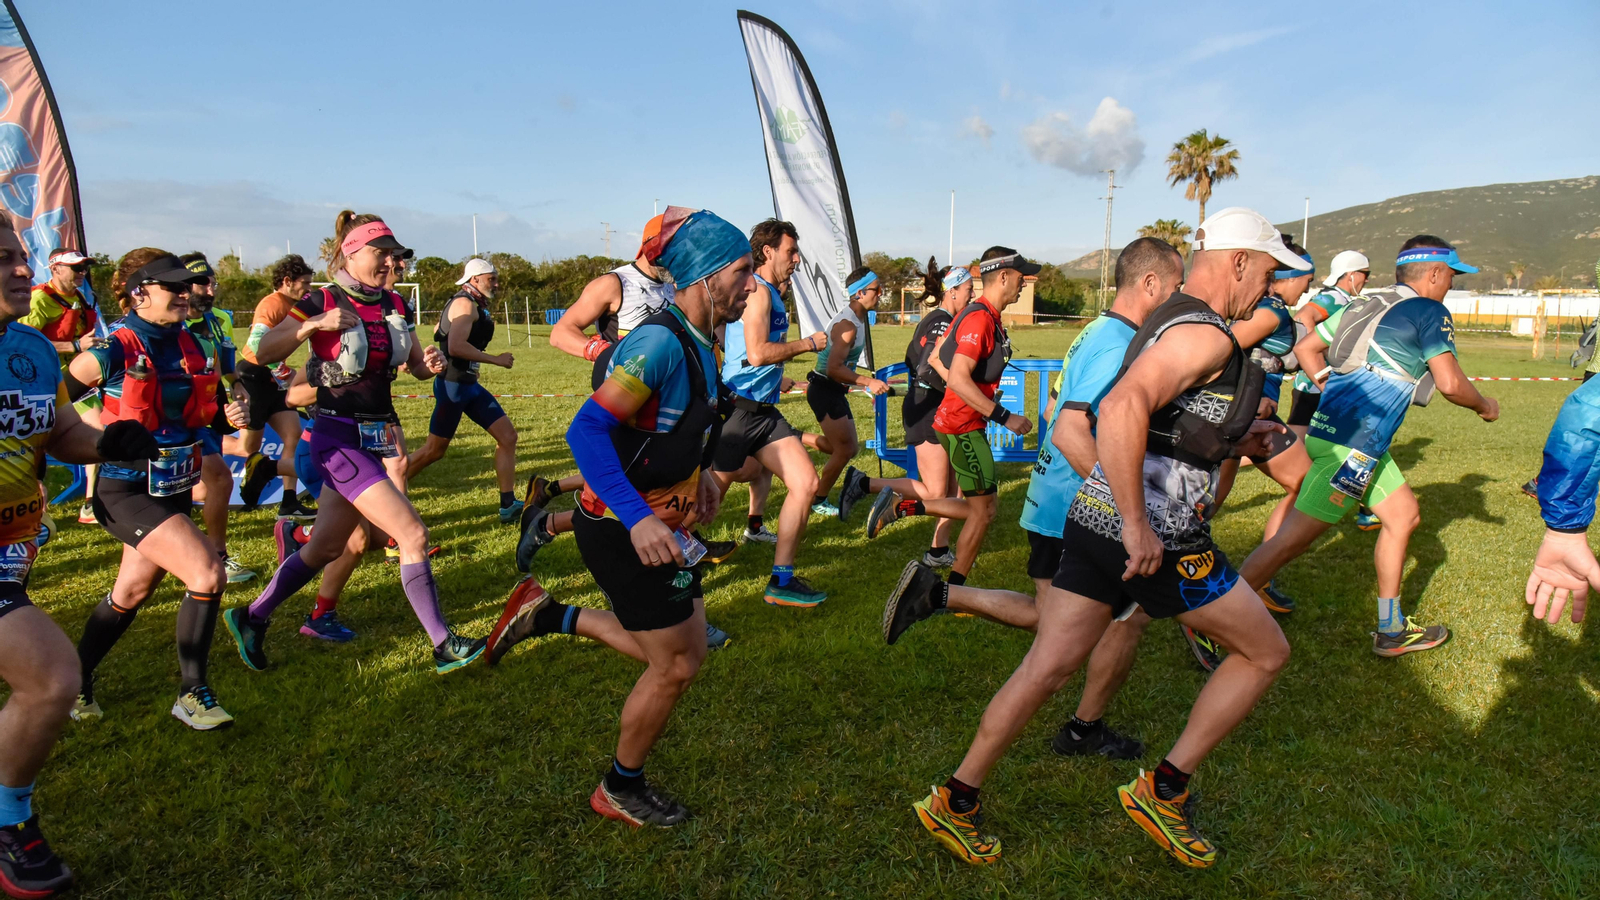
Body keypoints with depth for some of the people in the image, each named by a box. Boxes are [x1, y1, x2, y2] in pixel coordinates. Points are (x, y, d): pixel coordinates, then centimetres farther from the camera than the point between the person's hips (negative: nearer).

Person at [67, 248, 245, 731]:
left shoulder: (191, 346, 3)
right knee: (208, 576, -19)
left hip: (174, 488, 7)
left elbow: (210, 406, 14)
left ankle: (77, 679, 44)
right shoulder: (115, 353, -16)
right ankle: (192, 694, -2)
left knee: (132, 592, 21)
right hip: (127, 491, -7)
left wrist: (234, 414, -5)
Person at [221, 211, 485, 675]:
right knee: (413, 535, -14)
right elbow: (264, 353, -12)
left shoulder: (395, 306, 8)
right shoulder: (321, 303, -9)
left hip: (376, 439, 7)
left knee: (326, 547, 17)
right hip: (339, 440, -7)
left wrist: (431, 363, -8)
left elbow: (417, 366, 14)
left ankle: (251, 618, 36)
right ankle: (444, 647, -7)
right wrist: (312, 324, -26)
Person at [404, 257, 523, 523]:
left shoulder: (475, 305, 14)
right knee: (434, 450, 1)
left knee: (507, 436, 1)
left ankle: (508, 506, 2)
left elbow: (438, 333, 23)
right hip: (453, 384, -9)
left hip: (468, 384, 9)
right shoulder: (465, 304, -15)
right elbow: (456, 346, -27)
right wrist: (496, 359, -21)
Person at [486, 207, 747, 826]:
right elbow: (586, 431, -32)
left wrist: (699, 471, 14)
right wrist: (637, 519, -39)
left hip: (659, 522, 9)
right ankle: (619, 791, 27)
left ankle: (545, 616, 27)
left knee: (677, 652, 18)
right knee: (676, 666, 2)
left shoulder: (697, 343, 5)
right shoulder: (660, 341, -25)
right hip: (623, 530, -9)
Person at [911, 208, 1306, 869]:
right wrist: (1138, 525, -30)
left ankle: (955, 801, 18)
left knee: (1046, 667, 11)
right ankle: (1163, 789, 18)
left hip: (1094, 518, 9)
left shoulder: (1167, 321, 17)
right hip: (1156, 538, -9)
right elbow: (1123, 408, -32)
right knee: (1265, 653, 13)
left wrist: (1230, 442, 26)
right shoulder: (1207, 333, -14)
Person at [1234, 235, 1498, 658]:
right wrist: (1484, 406, 9)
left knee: (1403, 515, 20)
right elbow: (1450, 384, -11)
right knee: (1294, 537, -8)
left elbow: (1305, 348, 17)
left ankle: (1392, 630, 28)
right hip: (1353, 443, -9)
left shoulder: (1363, 305, 16)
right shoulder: (1429, 312, -5)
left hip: (1330, 426, 9)